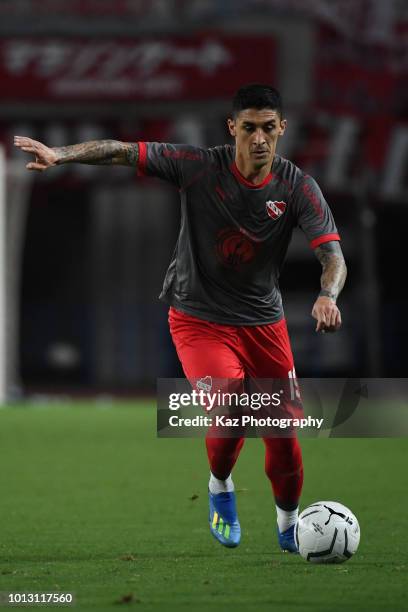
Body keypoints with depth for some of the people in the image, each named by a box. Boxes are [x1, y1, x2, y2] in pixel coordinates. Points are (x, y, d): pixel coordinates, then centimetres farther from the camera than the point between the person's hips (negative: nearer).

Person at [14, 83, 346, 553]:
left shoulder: (298, 188, -12)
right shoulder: (200, 168, -15)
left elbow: (332, 255, -17)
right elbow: (123, 152, -16)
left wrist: (327, 296, -39)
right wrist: (60, 154, -31)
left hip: (264, 324, 2)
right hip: (198, 318, -2)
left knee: (284, 436, 3)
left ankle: (289, 528, 30)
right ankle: (220, 488, 8)